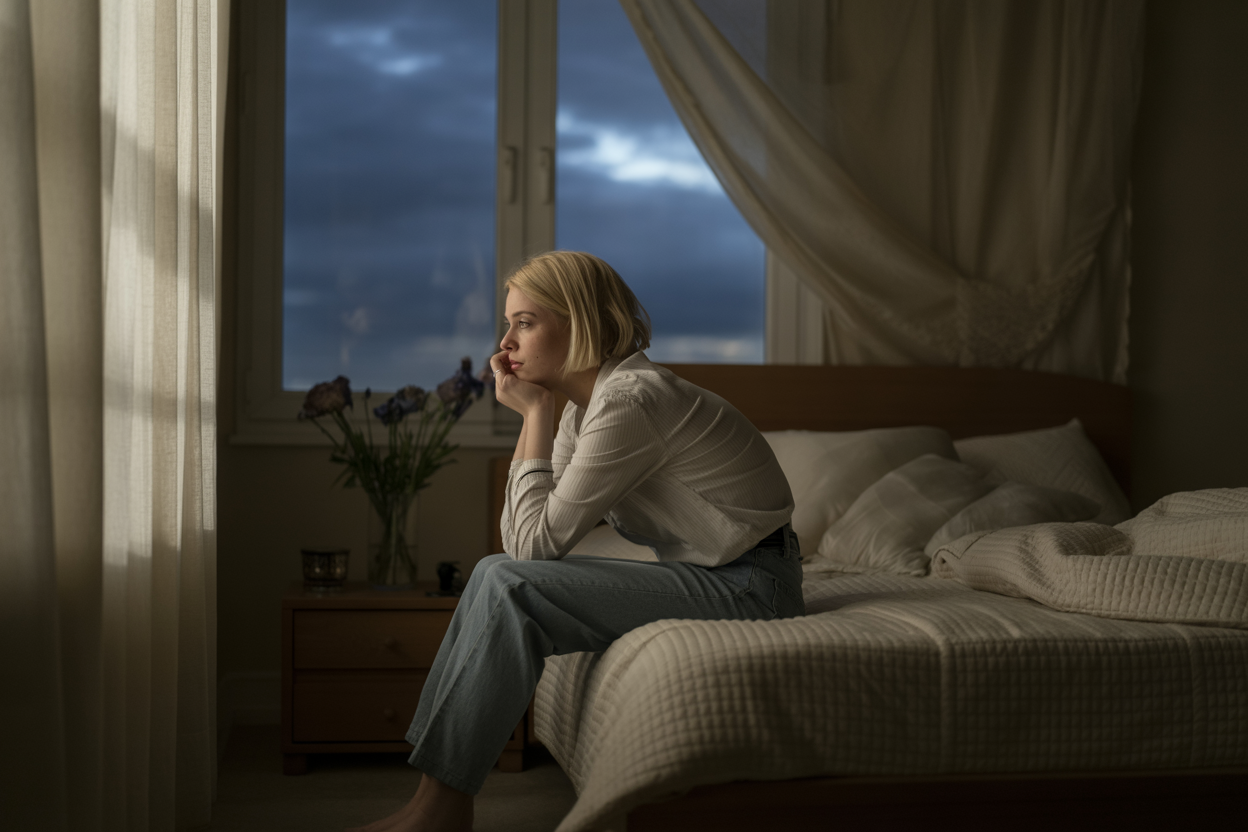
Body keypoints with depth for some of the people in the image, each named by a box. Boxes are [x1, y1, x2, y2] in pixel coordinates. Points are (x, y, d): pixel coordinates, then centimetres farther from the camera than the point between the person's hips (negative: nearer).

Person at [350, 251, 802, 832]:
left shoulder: (628, 403, -22)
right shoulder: (585, 402, 9)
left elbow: (537, 540, -19)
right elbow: (520, 539, 6)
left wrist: (535, 413, -13)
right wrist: (535, 413, 0)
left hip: (748, 587, -10)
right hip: (707, 572, 10)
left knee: (508, 585, -18)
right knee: (498, 577, 2)